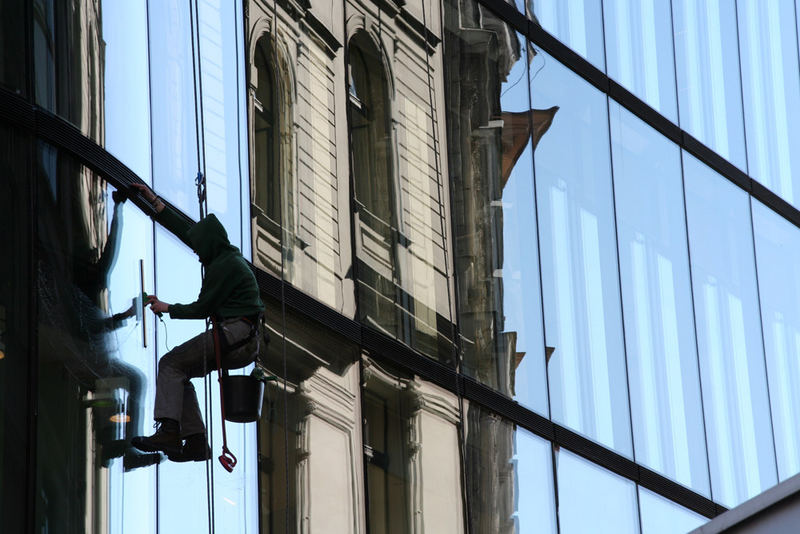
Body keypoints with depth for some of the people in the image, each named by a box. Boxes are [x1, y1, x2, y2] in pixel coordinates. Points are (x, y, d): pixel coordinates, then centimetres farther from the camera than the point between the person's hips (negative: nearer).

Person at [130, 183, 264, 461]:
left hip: (234, 335, -10)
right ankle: (195, 441, 1)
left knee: (171, 364, -13)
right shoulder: (228, 255, 17)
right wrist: (154, 201, 27)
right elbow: (184, 230, 25)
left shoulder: (224, 265, -12)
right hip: (245, 341, 10)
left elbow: (203, 308, -9)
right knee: (179, 373, 11)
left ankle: (168, 431, -26)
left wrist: (167, 308, 5)